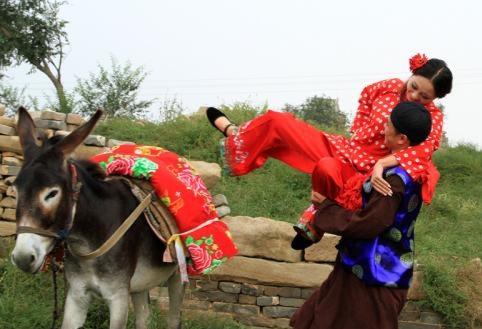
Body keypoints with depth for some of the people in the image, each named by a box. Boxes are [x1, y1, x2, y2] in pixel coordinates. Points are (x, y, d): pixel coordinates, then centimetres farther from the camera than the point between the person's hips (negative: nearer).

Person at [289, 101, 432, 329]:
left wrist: (326, 206, -13)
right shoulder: (412, 169, 5)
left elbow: (367, 224, -25)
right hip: (371, 269, 9)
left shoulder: (395, 178, -25)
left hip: (373, 275, -9)